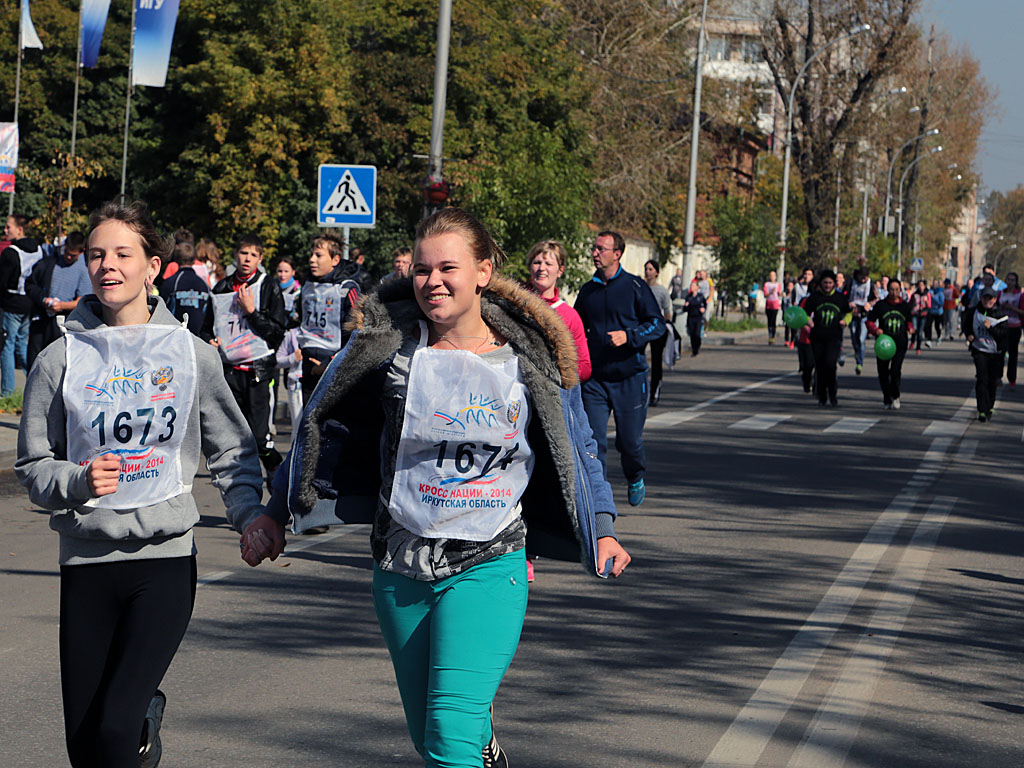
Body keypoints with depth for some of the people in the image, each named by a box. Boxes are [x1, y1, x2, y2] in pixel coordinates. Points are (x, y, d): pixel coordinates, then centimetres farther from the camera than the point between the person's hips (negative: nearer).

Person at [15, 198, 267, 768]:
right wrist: (76, 481, -13)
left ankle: (146, 712, 12)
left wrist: (249, 513, -6)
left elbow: (232, 451, 10)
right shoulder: (62, 360, 4)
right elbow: (34, 465, 7)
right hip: (87, 560, 2)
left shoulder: (192, 354, 4)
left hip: (166, 556, -2)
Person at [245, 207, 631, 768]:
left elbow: (576, 445, 11)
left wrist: (602, 527, 5)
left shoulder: (529, 358, -4)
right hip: (401, 571, 3)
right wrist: (277, 513, 12)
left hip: (488, 568, -3)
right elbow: (327, 431, 9)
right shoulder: (388, 348, -3)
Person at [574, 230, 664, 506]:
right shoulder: (588, 290, 9)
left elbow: (658, 324, -4)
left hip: (629, 377, -3)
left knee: (629, 441, 5)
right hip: (594, 378, 3)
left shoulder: (635, 287, -3)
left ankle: (635, 480, 34)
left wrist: (629, 336, -19)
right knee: (594, 442, -6)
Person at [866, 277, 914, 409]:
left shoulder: (905, 306, 9)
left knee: (895, 371, -16)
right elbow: (869, 321, 3)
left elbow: (909, 321, 22)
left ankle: (895, 397, 4)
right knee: (883, 373, 4)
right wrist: (875, 330, -16)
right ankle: (887, 399, 23)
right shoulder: (880, 305, 2)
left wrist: (910, 328, 0)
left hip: (900, 344, 0)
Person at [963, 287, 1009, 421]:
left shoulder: (1000, 314, -5)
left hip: (996, 352, 0)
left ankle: (990, 406, 29)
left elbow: (1003, 333, -11)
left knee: (994, 381, 7)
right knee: (982, 380, -12)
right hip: (979, 350, 0)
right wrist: (969, 335, -2)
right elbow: (967, 326, 17)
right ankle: (982, 410, -12)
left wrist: (990, 328, -25)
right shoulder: (973, 312, 0)